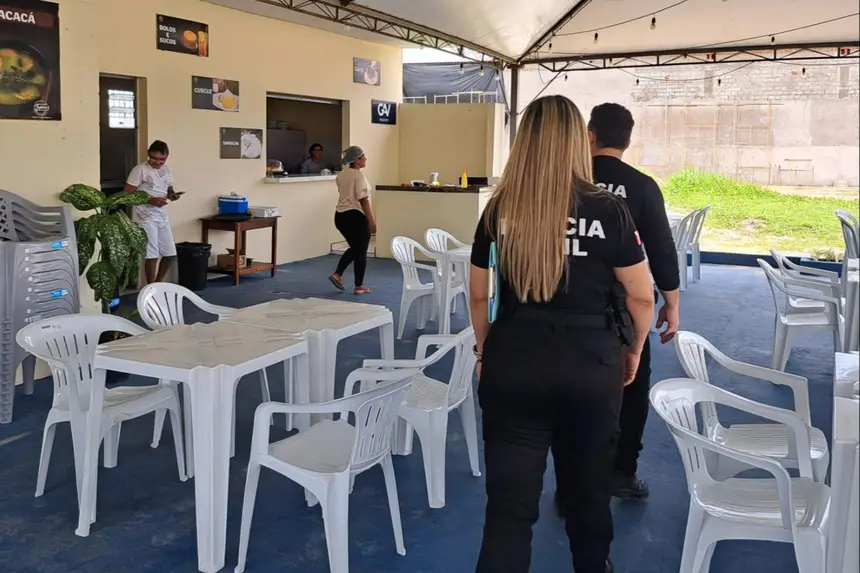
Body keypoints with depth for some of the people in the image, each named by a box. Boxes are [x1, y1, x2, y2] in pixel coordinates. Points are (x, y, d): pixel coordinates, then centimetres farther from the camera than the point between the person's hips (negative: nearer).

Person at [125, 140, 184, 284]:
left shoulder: (167, 171, 10)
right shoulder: (140, 170, -10)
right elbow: (127, 194, -13)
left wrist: (173, 195, -3)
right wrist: (151, 200, -21)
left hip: (162, 216, 7)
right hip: (145, 218, -7)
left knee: (170, 254, 8)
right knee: (152, 255, -5)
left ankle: (158, 284, 26)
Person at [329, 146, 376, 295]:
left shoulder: (341, 175, 11)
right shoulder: (359, 175, -15)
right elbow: (363, 200, -19)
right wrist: (371, 221, -16)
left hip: (340, 215, 8)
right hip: (355, 216, -8)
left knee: (354, 248, 23)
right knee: (360, 251, 4)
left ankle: (337, 274, 14)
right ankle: (359, 287, 10)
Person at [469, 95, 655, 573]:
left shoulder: (499, 209, -3)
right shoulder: (607, 210, -9)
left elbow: (479, 293, 7)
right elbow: (641, 297, -2)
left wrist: (484, 352, 20)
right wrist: (632, 352, 14)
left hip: (513, 361, 1)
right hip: (589, 363, 0)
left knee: (509, 502, 5)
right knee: (588, 487, 22)